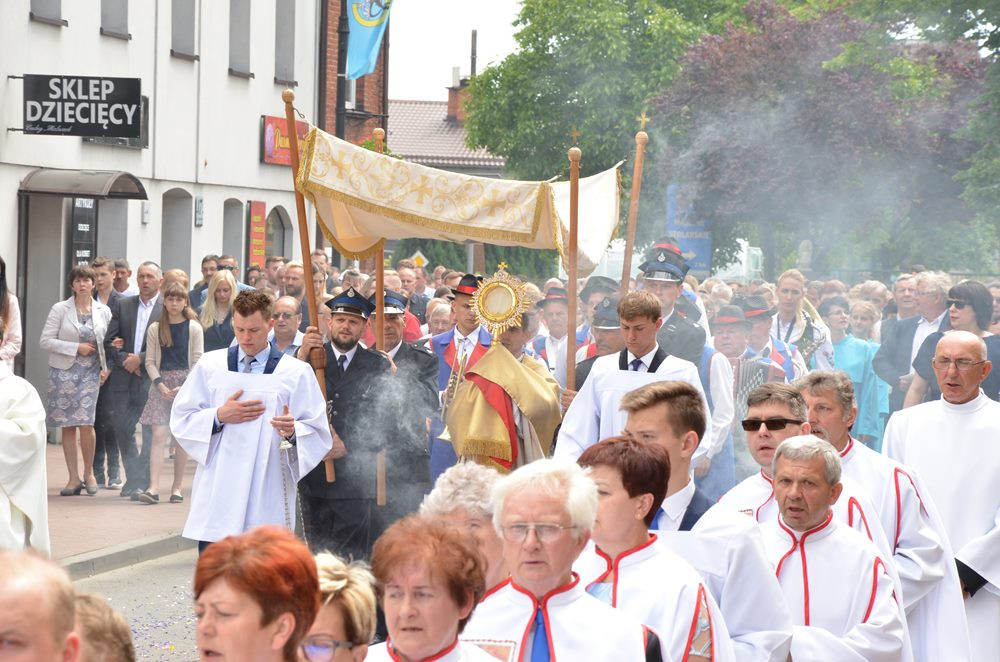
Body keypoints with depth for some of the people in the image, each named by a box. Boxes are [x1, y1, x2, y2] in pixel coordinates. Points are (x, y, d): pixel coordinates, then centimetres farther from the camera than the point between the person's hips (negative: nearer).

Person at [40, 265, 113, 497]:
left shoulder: (103, 311, 6)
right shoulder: (60, 309, 0)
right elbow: (46, 341, -5)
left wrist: (106, 368, -3)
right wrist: (77, 348, -11)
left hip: (91, 372, 0)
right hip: (64, 371, 0)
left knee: (85, 423, -11)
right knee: (68, 426, 2)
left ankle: (88, 473, 8)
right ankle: (74, 478, 9)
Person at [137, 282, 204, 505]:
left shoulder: (194, 328, 2)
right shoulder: (155, 329, 7)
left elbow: (198, 362, 0)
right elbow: (150, 361, 6)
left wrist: (185, 387, -11)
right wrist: (160, 384, -9)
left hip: (187, 384, 0)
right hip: (161, 384, 0)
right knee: (159, 435, -10)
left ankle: (176, 487, 11)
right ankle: (153, 488, -17)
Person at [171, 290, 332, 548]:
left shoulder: (296, 373, 6)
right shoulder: (210, 365, 11)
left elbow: (318, 433, 3)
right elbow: (180, 420, 10)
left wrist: (293, 431, -19)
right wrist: (219, 417, -7)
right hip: (218, 494, 1)